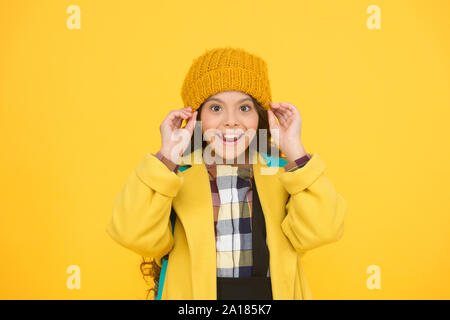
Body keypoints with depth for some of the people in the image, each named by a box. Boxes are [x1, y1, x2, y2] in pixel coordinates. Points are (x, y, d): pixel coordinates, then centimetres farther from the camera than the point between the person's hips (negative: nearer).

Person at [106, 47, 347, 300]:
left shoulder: (283, 173, 0)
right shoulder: (174, 174, -3)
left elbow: (318, 232, -13)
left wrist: (295, 150, -13)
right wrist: (168, 155, -17)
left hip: (275, 292, 1)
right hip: (192, 291, 0)